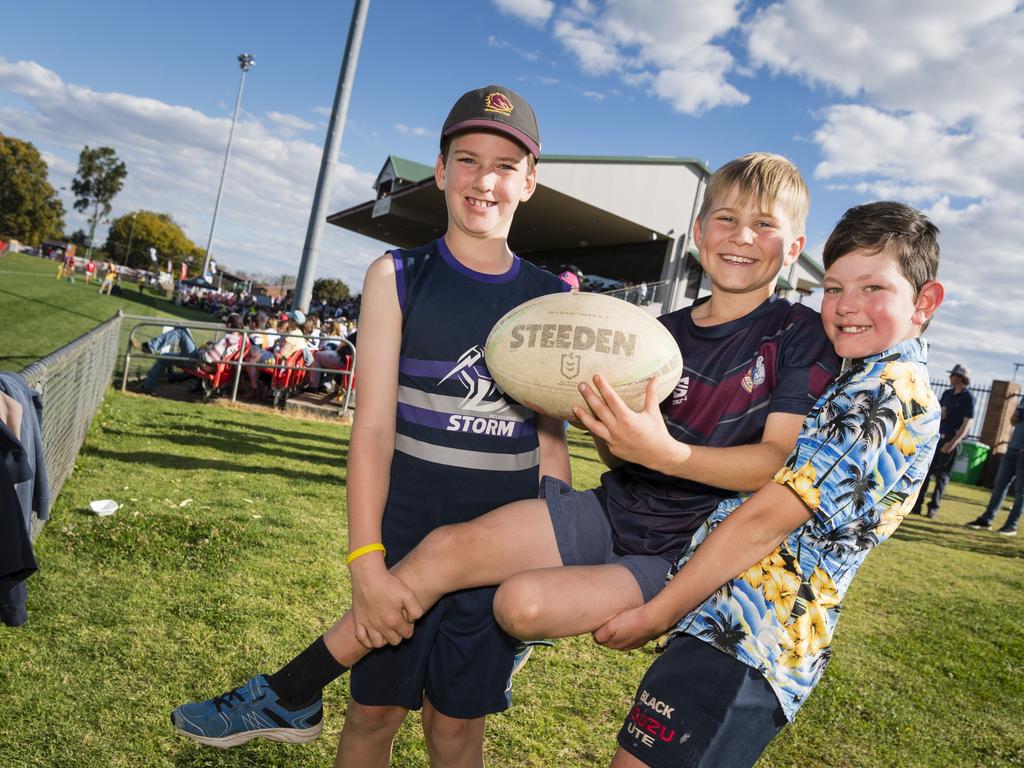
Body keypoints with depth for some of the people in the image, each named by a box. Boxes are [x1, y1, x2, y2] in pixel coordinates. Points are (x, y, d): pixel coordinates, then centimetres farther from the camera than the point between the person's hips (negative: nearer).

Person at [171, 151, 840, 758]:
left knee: (525, 600, -28)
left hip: (678, 556, -4)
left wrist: (669, 454, -31)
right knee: (446, 547, -11)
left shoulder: (800, 337, -6)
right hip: (611, 510, 5)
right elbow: (623, 458, 8)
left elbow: (782, 463, -17)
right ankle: (287, 697, 4)